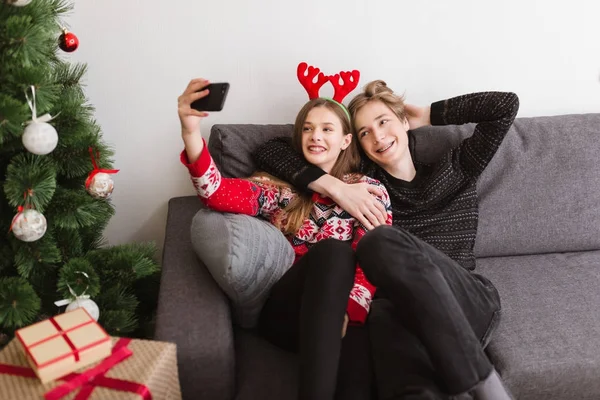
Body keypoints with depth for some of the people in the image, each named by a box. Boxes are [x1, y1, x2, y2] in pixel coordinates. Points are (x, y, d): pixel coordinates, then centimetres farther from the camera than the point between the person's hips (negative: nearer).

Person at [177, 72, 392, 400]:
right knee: (332, 250, -32)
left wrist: (347, 313, -20)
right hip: (287, 313, 1)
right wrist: (191, 132, -22)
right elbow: (218, 193, -4)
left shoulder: (370, 191, 14)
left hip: (345, 315, 0)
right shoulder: (280, 188, 14)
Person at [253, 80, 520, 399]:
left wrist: (429, 115, 19)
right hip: (401, 306, 0)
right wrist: (335, 186, -2)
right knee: (386, 313, -40)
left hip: (471, 303, 1)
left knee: (381, 241, -32)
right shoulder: (361, 182, 19)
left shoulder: (454, 168, 21)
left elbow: (506, 105, 15)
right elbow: (270, 151, 13)